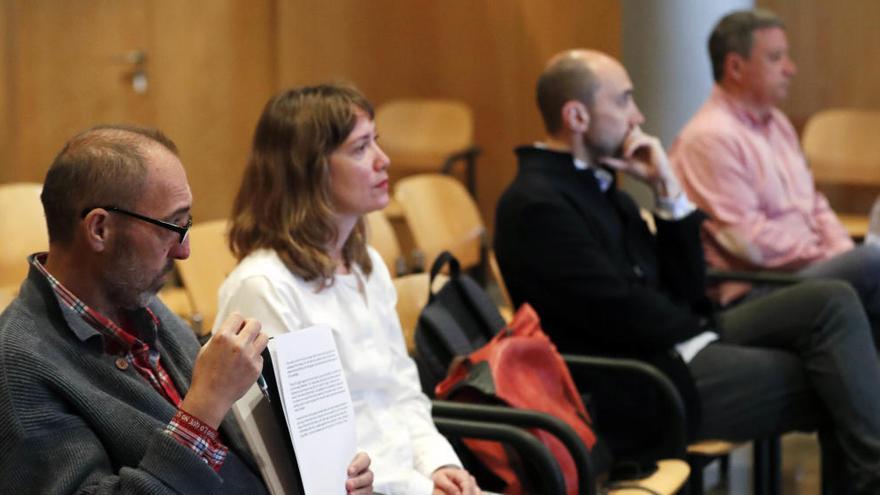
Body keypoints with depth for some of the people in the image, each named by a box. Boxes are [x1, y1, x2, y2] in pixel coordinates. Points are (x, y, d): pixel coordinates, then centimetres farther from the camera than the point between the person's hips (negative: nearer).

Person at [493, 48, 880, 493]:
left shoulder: (596, 184, 15)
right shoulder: (536, 204, -14)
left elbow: (684, 290, 11)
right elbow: (619, 311, -20)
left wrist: (668, 190, 0)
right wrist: (701, 329, -4)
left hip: (672, 344, 9)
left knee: (832, 300, -5)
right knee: (828, 384, -11)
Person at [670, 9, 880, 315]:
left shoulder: (777, 123, 20)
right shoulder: (709, 138, -10)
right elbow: (750, 241, -15)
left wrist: (845, 251, 4)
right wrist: (833, 257, -11)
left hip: (809, 266, 9)